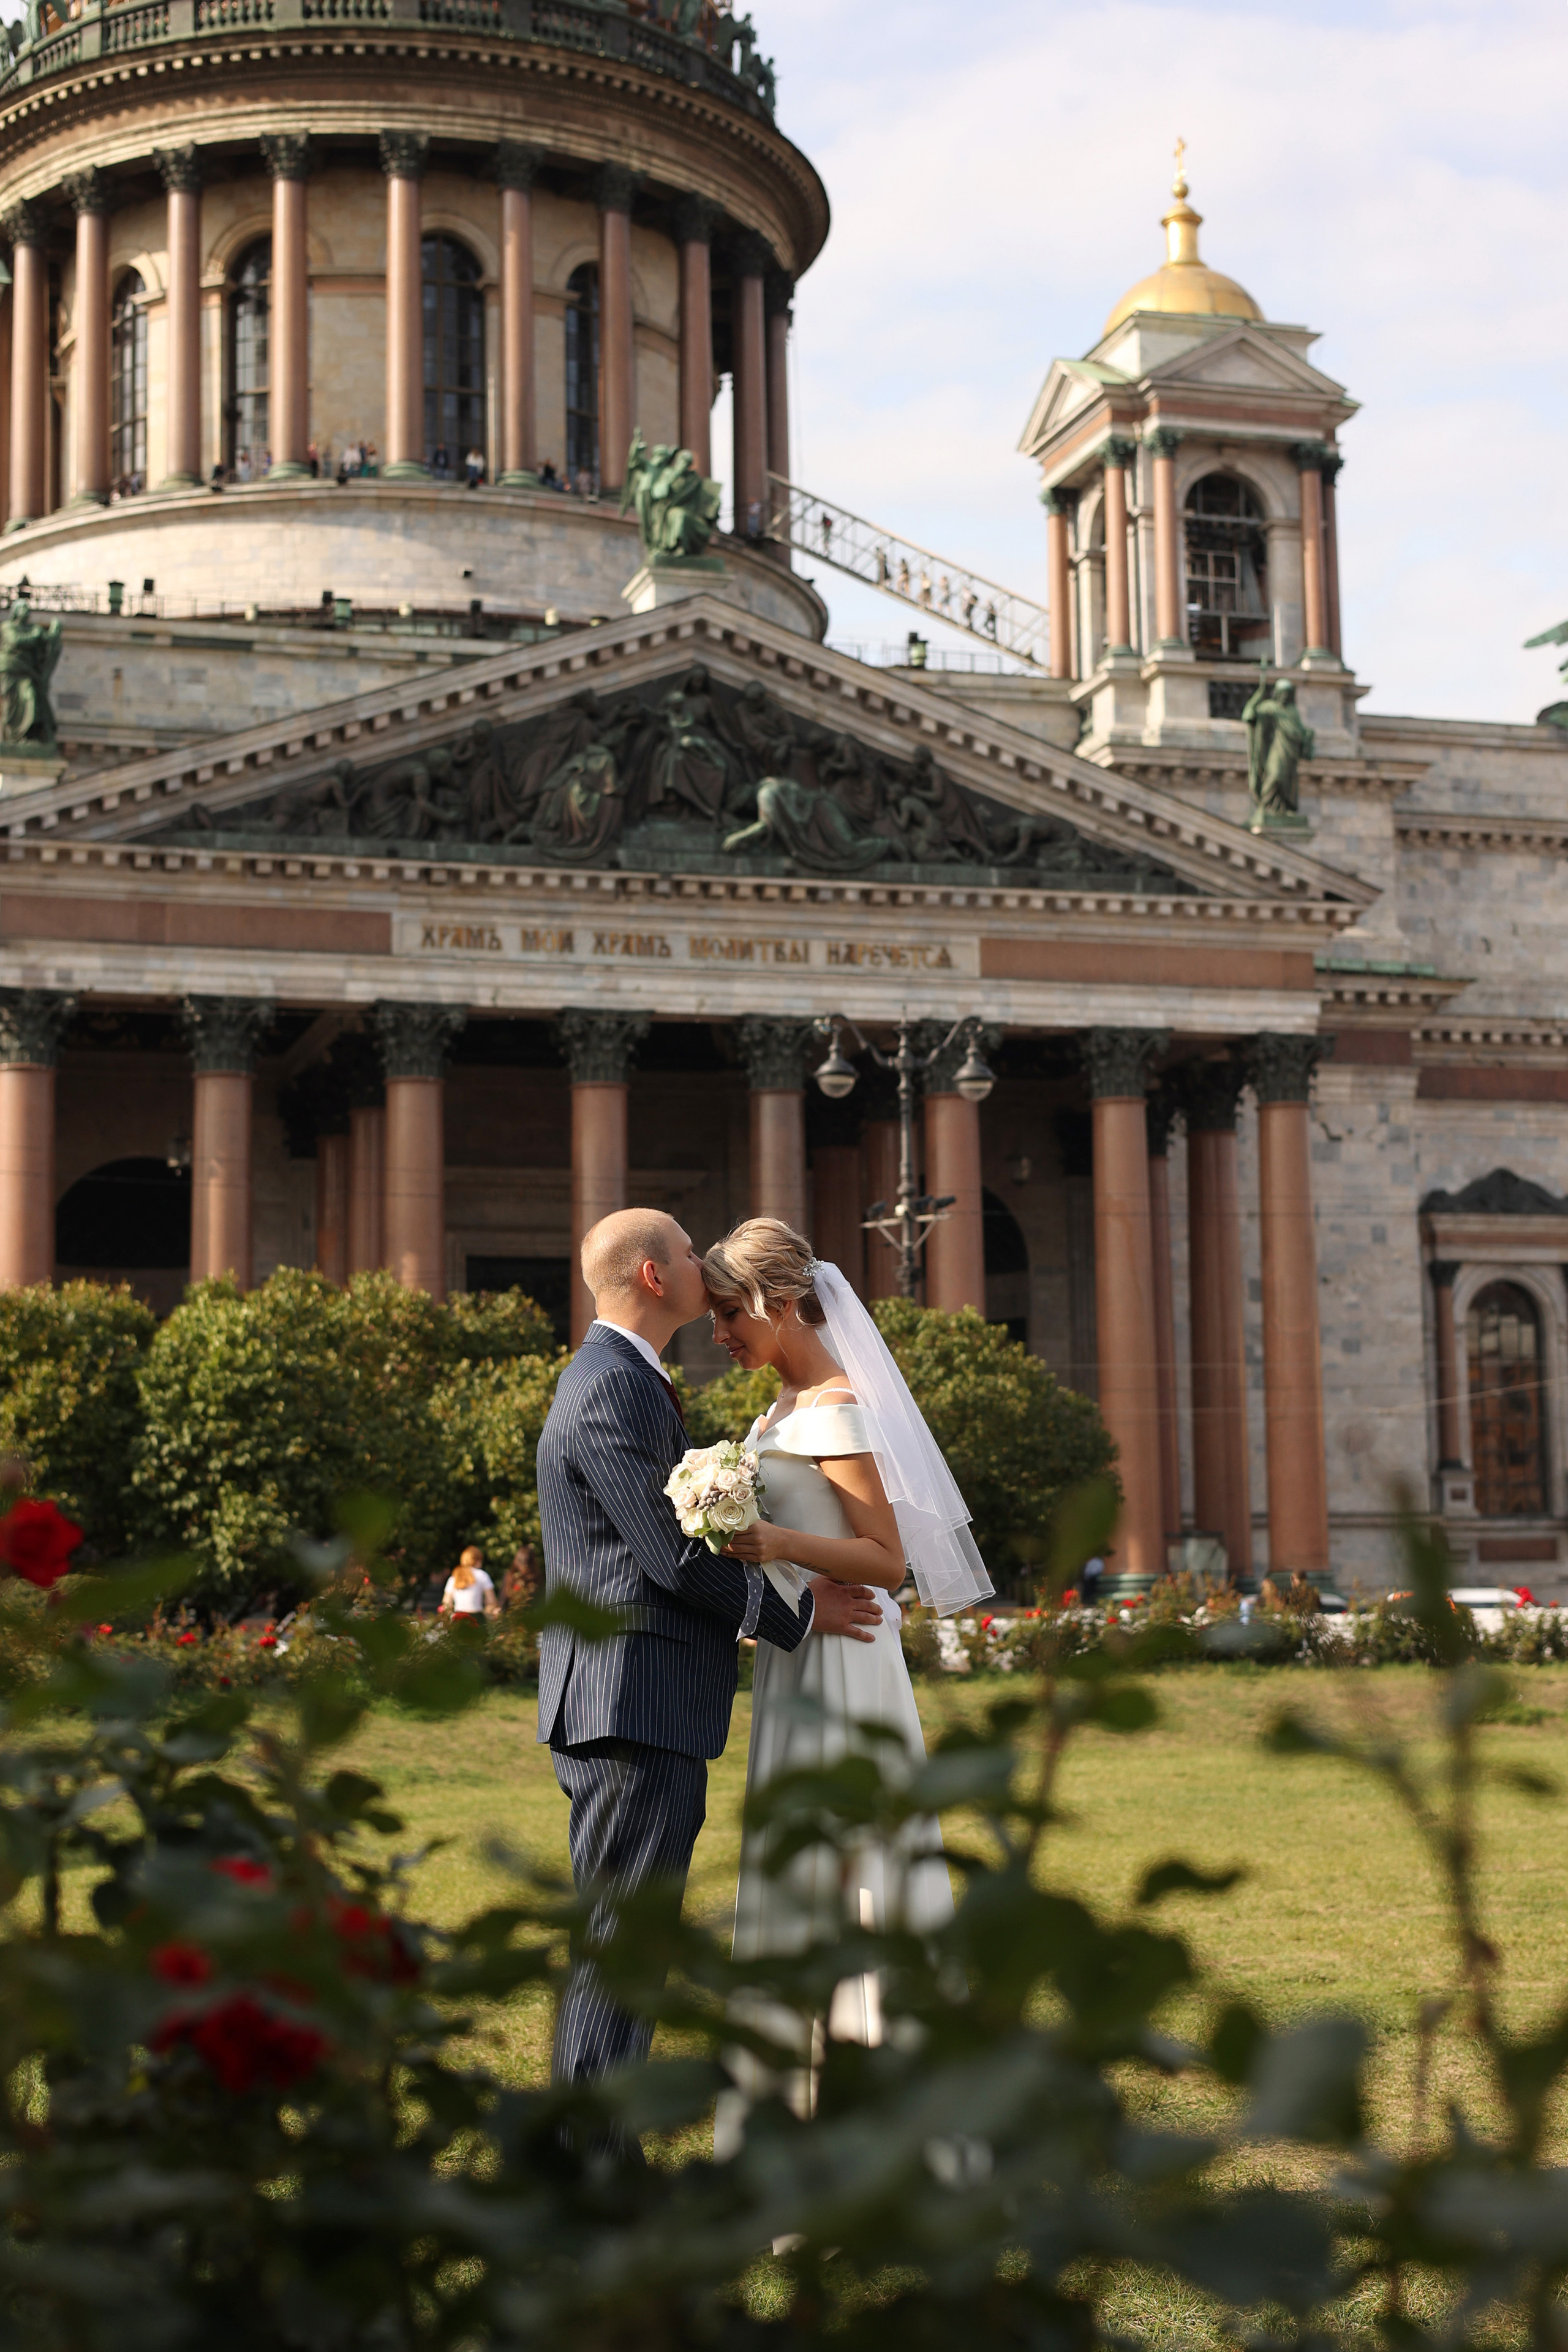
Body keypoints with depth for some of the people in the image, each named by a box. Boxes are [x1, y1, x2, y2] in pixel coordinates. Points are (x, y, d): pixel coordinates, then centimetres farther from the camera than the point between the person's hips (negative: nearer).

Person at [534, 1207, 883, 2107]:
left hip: (643, 1714, 11)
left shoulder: (625, 1381, 20)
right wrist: (796, 1615, -6)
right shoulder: (613, 1389, -14)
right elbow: (673, 1556, -17)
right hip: (635, 1707, -11)